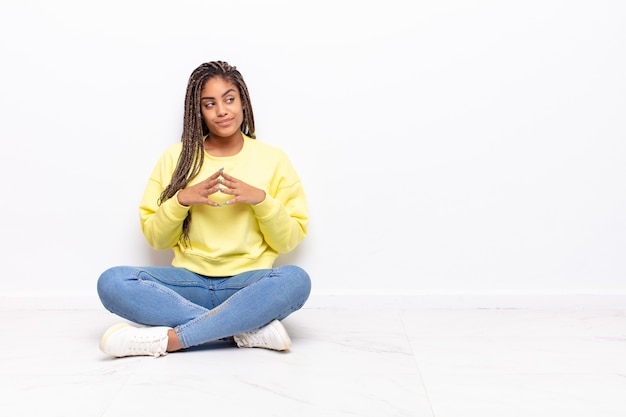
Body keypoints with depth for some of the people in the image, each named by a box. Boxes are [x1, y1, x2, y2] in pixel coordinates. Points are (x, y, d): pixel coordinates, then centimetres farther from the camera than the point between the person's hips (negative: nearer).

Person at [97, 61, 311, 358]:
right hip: (190, 282, 2)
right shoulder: (177, 158, 8)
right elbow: (155, 239, 8)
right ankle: (247, 329, -26)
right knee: (112, 282, -26)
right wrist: (181, 200, -9)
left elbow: (288, 241, 4)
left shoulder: (273, 159, 6)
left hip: (248, 285, -1)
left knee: (296, 279, -34)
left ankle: (170, 339, -30)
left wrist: (261, 200, -12)